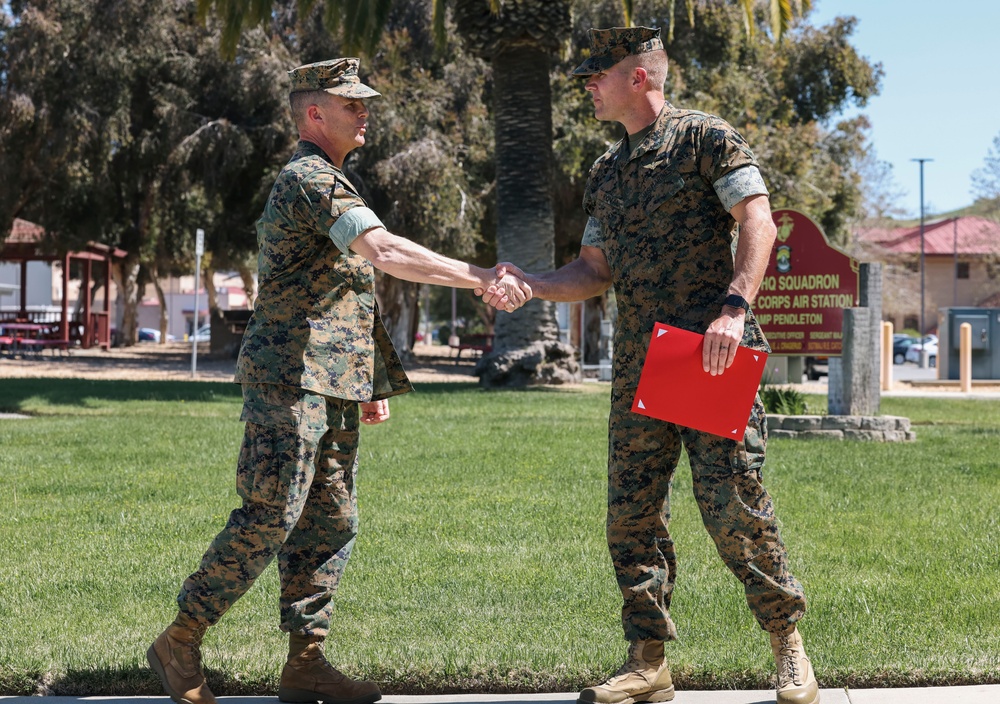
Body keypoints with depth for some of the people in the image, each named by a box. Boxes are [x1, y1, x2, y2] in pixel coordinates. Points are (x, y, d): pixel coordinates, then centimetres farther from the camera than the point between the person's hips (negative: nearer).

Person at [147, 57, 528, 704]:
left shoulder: (326, 183, 23)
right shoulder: (310, 179, -11)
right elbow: (385, 251, -25)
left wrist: (371, 383, 23)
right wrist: (480, 279, -28)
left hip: (333, 384, 10)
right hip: (290, 377, -10)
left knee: (333, 520, 7)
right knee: (269, 517, -11)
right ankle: (180, 644, -2)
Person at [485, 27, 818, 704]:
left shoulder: (706, 138, -1)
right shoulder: (606, 172, 20)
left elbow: (758, 224, -10)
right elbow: (595, 270, 21)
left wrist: (734, 307, -23)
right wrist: (528, 285, 3)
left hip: (712, 354, -7)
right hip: (638, 363, 7)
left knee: (733, 503, -9)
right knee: (633, 511, 4)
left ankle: (789, 647, 5)